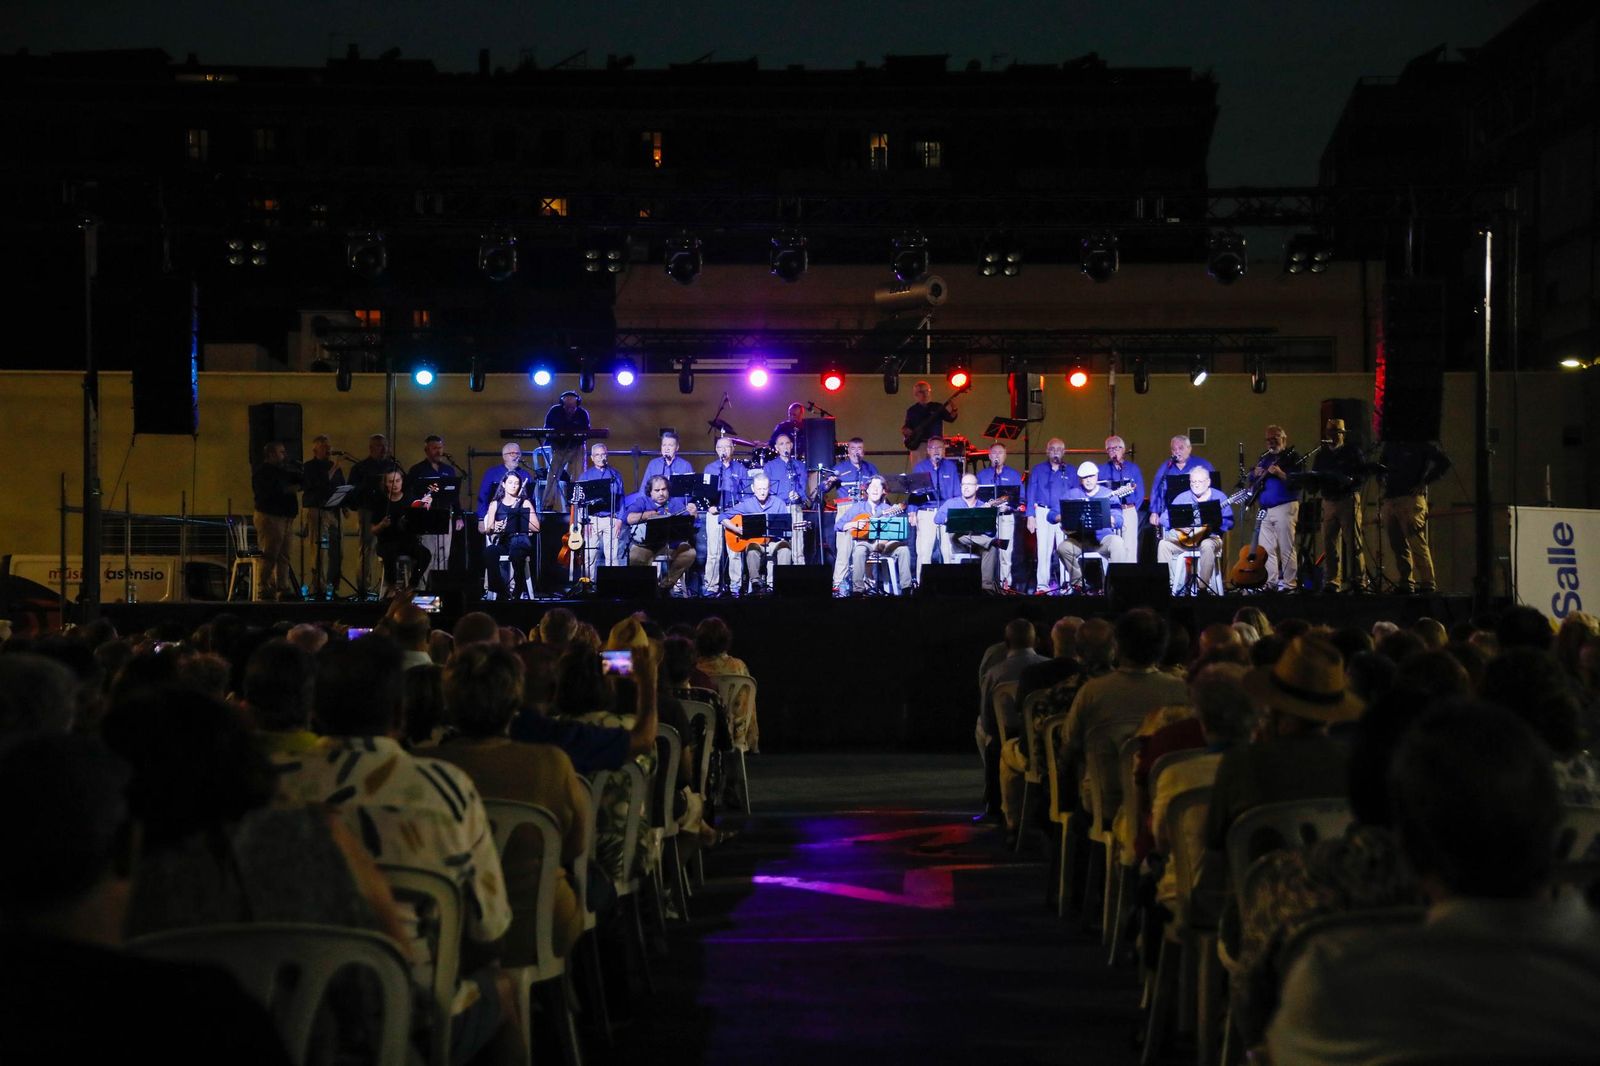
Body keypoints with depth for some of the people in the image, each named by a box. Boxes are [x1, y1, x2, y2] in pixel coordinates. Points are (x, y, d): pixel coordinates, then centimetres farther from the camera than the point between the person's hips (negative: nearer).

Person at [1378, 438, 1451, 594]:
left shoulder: (1421, 443, 0)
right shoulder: (1390, 444, 17)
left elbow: (1444, 462, -4)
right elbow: (1380, 464, 29)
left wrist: (1424, 483, -8)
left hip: (1411, 498, -6)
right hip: (1389, 498, 6)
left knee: (1417, 544, -12)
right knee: (1398, 545, 5)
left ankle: (1428, 585, -9)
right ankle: (1406, 585, 9)